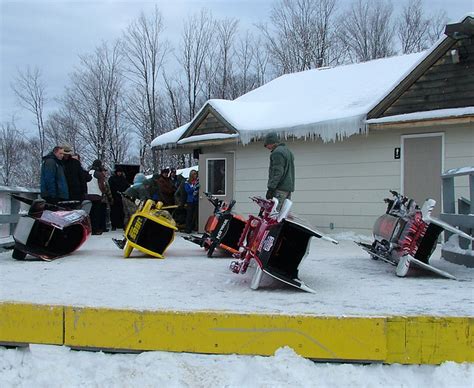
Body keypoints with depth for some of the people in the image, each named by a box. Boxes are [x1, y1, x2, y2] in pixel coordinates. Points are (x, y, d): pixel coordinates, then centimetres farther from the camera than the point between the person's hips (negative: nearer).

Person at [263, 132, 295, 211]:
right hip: (289, 187, 10)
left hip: (280, 189, -10)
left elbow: (278, 172, -18)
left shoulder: (277, 153, -10)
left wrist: (270, 188, -19)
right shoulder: (287, 150, 23)